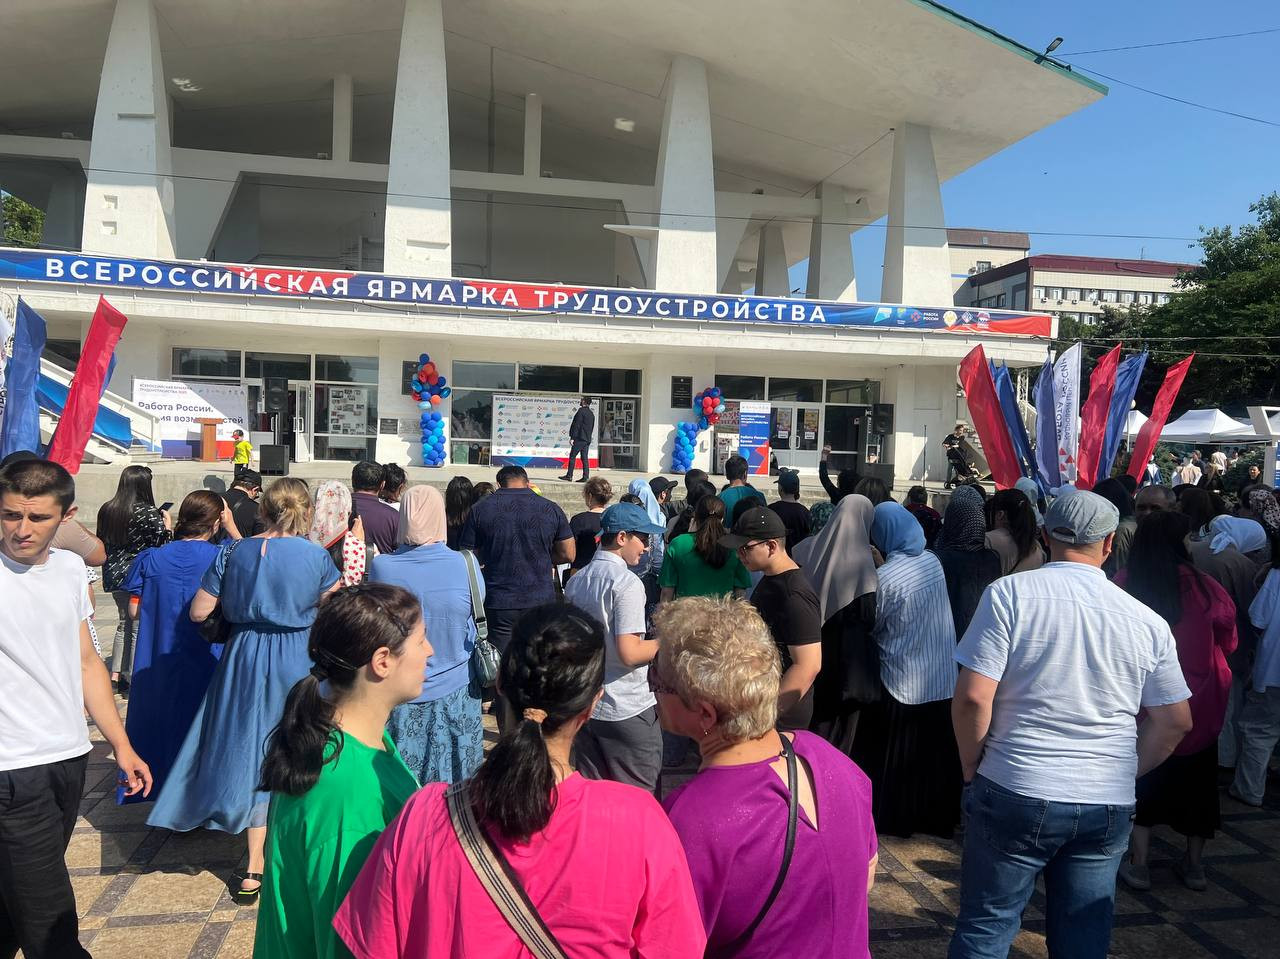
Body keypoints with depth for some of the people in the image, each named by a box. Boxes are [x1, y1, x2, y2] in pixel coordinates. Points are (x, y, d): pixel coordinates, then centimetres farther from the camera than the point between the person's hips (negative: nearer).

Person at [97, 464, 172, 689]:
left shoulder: (106, 509, 4)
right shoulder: (148, 513, -16)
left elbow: (101, 543, 12)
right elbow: (161, 545, -14)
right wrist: (167, 526, 2)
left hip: (114, 575, 7)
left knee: (125, 622, 20)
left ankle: (116, 674, 22)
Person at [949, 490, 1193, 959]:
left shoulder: (1010, 592, -11)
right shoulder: (1147, 620, 1)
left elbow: (973, 697, -16)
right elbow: (1175, 721, 7)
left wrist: (972, 769, -1)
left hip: (1015, 795, -3)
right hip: (1109, 806, 4)